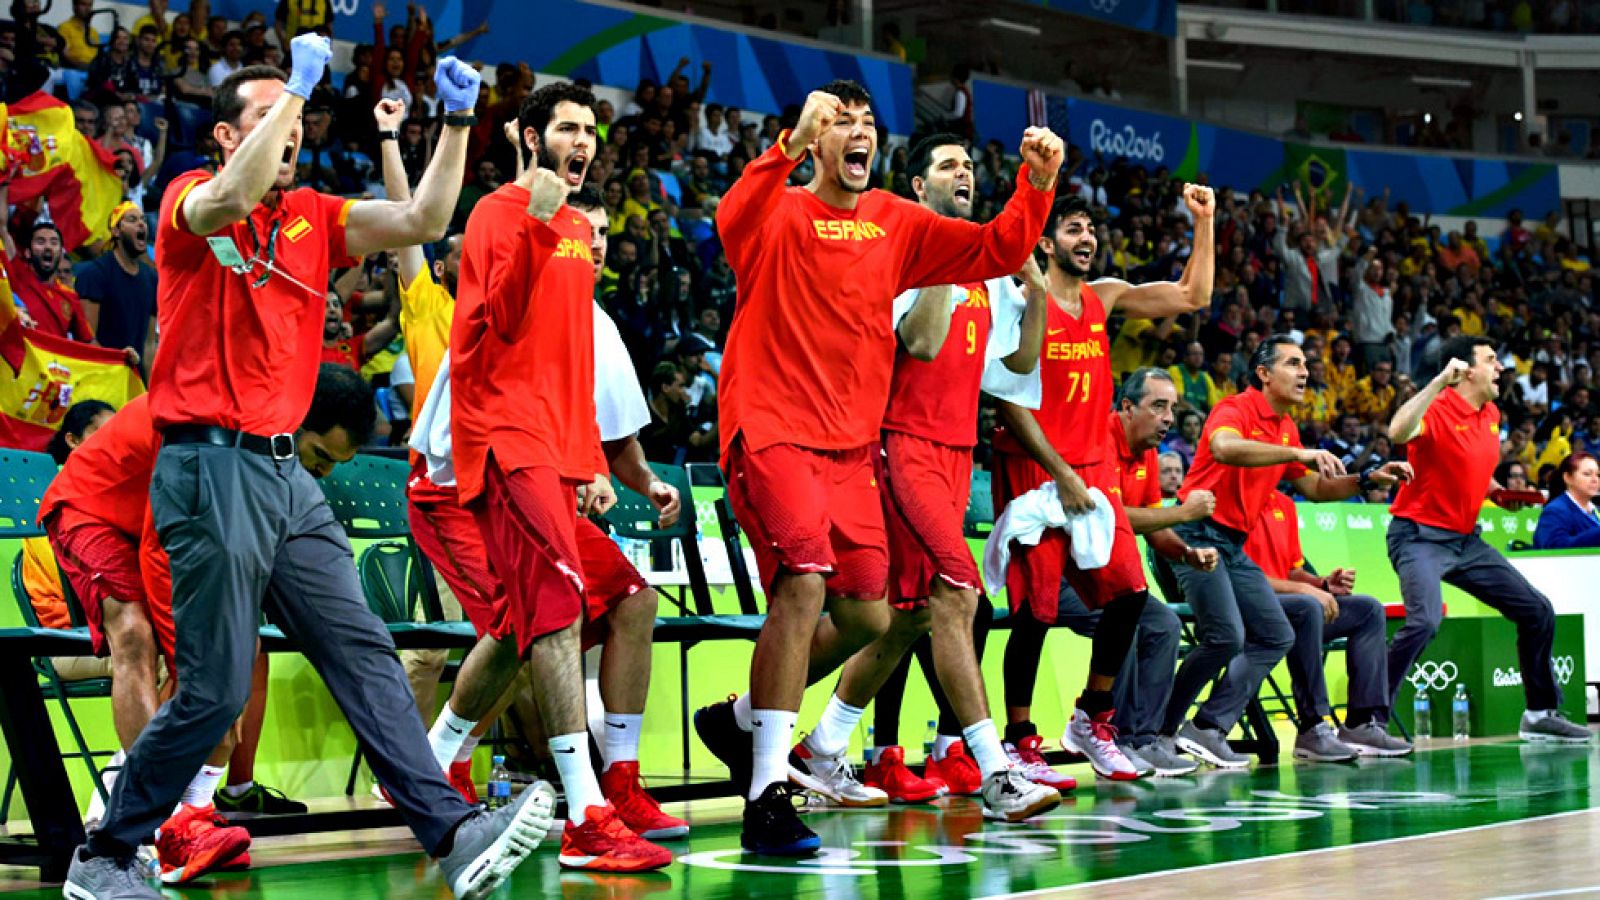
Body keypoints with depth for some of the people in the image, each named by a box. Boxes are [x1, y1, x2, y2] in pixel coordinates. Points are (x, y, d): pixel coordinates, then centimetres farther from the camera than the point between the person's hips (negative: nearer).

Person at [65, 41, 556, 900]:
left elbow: (422, 220, 7)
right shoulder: (189, 199, -4)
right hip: (210, 466, -7)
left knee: (363, 651, -2)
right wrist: (298, 85, -26)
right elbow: (233, 199, -28)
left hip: (284, 471, 7)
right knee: (215, 691, -5)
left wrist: (456, 122, -4)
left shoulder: (313, 216, 15)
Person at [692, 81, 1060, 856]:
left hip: (851, 444, 7)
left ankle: (744, 719, 31)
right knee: (804, 583, -24)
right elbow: (733, 219, -27)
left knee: (865, 618, 6)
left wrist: (1037, 183, -6)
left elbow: (998, 251, 10)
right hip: (773, 432, -7)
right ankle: (766, 796, -20)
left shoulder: (896, 224, 13)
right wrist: (791, 142, -41)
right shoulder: (780, 215, -3)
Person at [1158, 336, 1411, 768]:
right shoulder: (1236, 410, -13)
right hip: (1200, 534, -10)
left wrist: (1369, 478, 10)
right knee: (1226, 636, -19)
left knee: (1276, 637, 5)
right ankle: (1159, 728, -5)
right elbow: (1224, 447, -37)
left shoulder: (1286, 428, 14)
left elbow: (1314, 487, 23)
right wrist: (1299, 453, -40)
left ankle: (1210, 727, 2)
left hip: (1235, 545, 10)